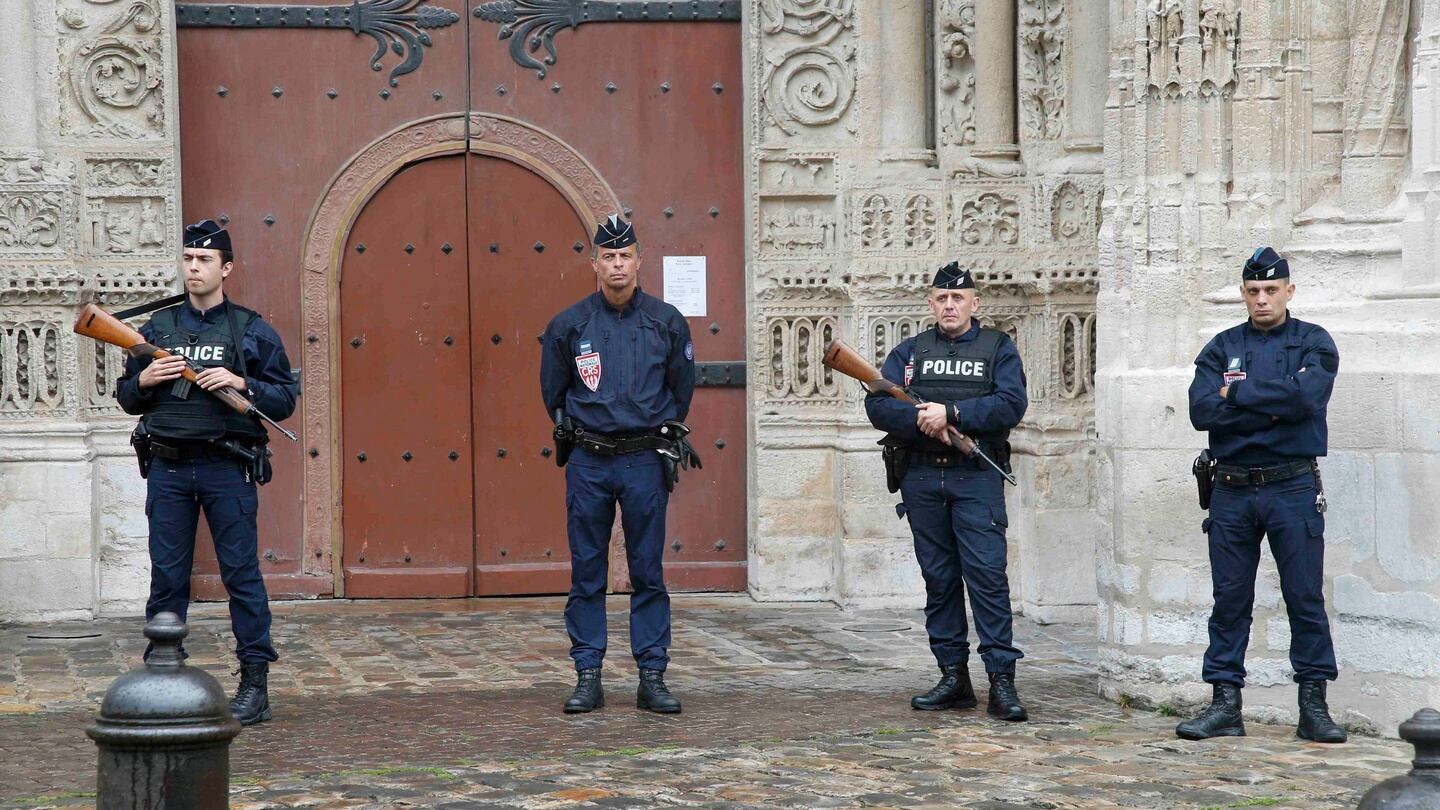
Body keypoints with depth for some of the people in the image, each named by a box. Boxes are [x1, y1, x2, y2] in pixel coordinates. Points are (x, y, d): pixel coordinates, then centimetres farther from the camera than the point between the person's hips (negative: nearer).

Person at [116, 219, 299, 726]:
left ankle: (255, 684, 1)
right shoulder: (157, 328, 12)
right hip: (168, 468, 3)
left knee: (241, 573, -2)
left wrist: (241, 383, -13)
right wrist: (145, 380, -4)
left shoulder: (252, 331, 5)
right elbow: (126, 398, 17)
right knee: (166, 576, 5)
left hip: (227, 468, -3)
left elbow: (285, 399, 3)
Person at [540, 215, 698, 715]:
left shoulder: (667, 322, 2)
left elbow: (681, 390, 13)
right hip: (588, 464, 0)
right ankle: (588, 678, 8)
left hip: (645, 463, 0)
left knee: (648, 573, 2)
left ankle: (653, 678, 6)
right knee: (587, 574, 3)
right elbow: (554, 393, 13)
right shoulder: (569, 325, 2)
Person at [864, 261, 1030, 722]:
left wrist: (951, 413, -15)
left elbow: (1011, 405, -8)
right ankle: (954, 677, 13)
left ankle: (1001, 680, -12)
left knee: (987, 575, -11)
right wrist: (922, 419, -16)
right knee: (939, 578, 7)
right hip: (921, 479, 3)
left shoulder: (998, 349, 7)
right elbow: (878, 405, 1)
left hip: (976, 479, -3)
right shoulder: (910, 352, 14)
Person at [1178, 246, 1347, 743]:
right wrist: (1272, 407, -10)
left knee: (1306, 599, -2)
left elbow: (1306, 395, -16)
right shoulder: (1222, 348, 10)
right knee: (1229, 600, 4)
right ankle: (1225, 704, 8)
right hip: (1232, 491, 2)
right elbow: (1202, 410, -5)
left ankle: (1313, 706, 3)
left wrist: (1237, 392, -8)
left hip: (1293, 488, -2)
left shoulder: (1313, 343, 4)